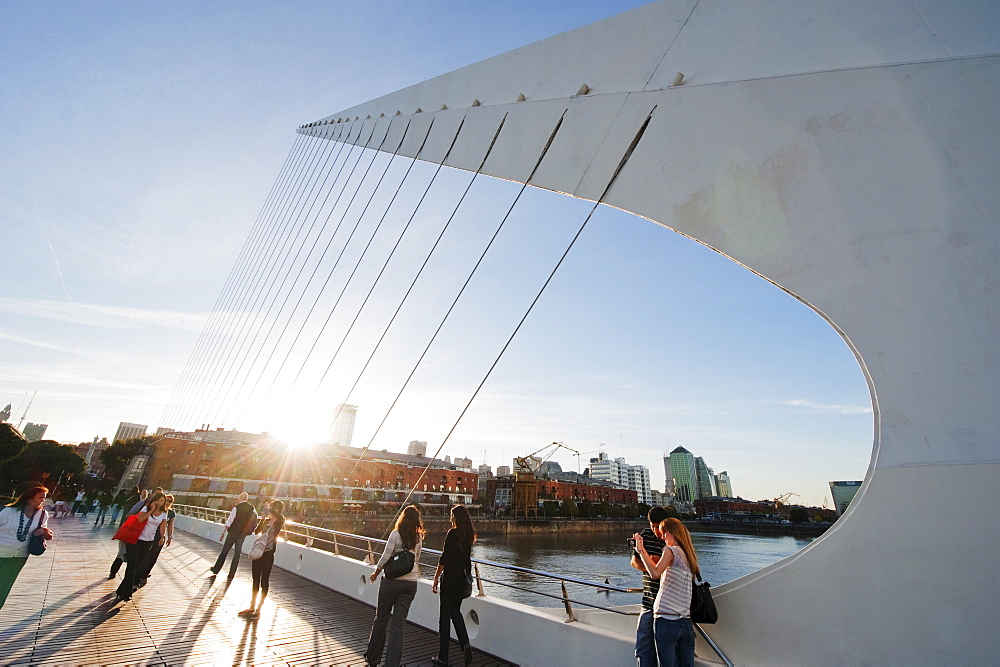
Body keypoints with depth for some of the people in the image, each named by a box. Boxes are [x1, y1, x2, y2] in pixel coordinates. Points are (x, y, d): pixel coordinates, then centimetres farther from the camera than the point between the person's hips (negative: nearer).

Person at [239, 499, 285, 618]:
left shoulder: (280, 521, -9)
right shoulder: (266, 521, 9)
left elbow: (280, 517, -33)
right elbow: (256, 532, -3)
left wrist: (270, 510, -20)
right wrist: (263, 518, -13)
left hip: (268, 553, -6)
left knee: (264, 580, 5)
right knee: (255, 580, 15)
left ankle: (258, 609, 18)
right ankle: (252, 607, 29)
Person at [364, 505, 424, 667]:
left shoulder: (396, 534, -13)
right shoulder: (418, 537, 1)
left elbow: (385, 558, -12)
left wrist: (375, 573, 4)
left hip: (392, 581, -3)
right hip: (411, 583, 3)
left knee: (381, 620, 16)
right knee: (399, 623, 9)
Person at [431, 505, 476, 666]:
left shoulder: (452, 533, -16)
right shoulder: (469, 535, 5)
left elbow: (444, 558, -16)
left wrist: (436, 579, -8)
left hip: (450, 579, -6)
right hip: (462, 580, 6)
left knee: (445, 616, 7)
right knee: (456, 612, 21)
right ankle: (465, 644, 6)